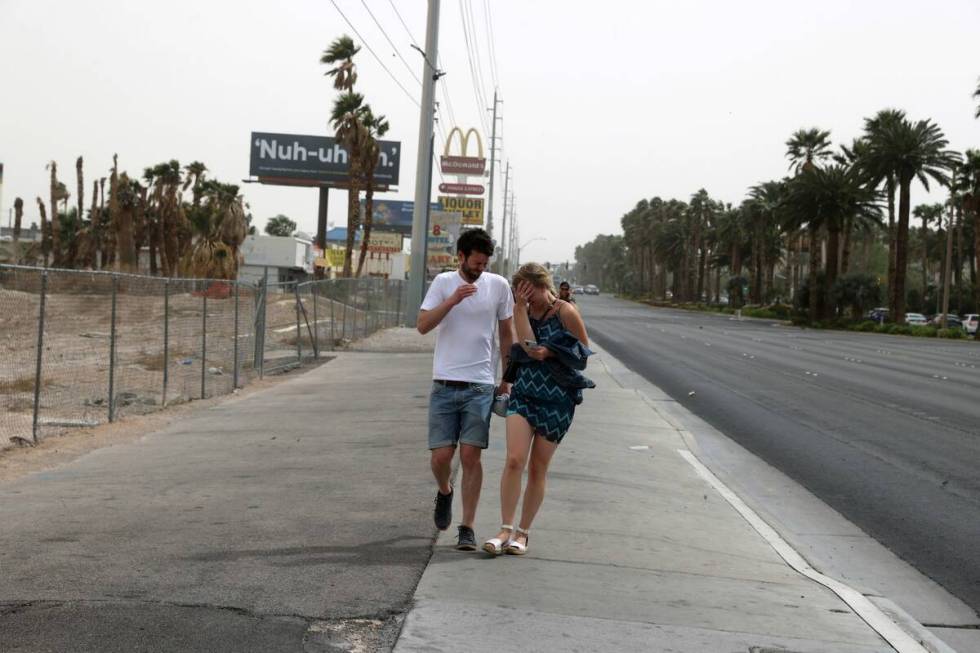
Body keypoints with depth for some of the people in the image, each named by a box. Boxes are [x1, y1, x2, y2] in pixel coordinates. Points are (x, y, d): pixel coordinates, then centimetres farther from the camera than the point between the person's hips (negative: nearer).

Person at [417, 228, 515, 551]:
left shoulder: (498, 285, 3)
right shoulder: (443, 282, 2)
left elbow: (507, 335, 12)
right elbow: (423, 325, -8)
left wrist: (506, 381, 12)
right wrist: (453, 299, -20)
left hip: (480, 386, 0)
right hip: (445, 385, 0)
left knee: (471, 455, -5)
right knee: (441, 455, -2)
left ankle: (467, 528, 3)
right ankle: (444, 492, 33)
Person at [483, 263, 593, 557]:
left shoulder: (565, 312, -8)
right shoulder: (522, 311, 3)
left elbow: (584, 351, -1)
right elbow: (528, 345, -14)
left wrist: (550, 352, -13)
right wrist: (521, 307, -16)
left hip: (557, 398, -2)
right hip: (524, 393, 2)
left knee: (538, 469, 6)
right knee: (514, 460, -13)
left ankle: (522, 532, 17)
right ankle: (506, 529, -6)